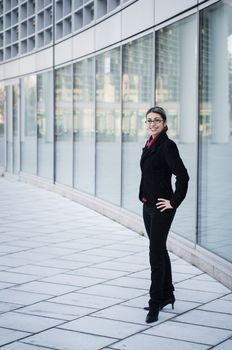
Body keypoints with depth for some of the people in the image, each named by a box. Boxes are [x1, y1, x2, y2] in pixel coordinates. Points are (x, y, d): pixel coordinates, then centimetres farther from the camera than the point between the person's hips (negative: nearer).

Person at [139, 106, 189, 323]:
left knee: (156, 253, -6)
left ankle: (155, 304, 0)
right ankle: (167, 295, 30)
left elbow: (183, 176, -21)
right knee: (159, 250, 17)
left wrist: (174, 202, -16)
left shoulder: (167, 145, -14)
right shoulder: (149, 144, 11)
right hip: (148, 206, 9)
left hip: (161, 207, -9)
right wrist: (145, 199, 16)